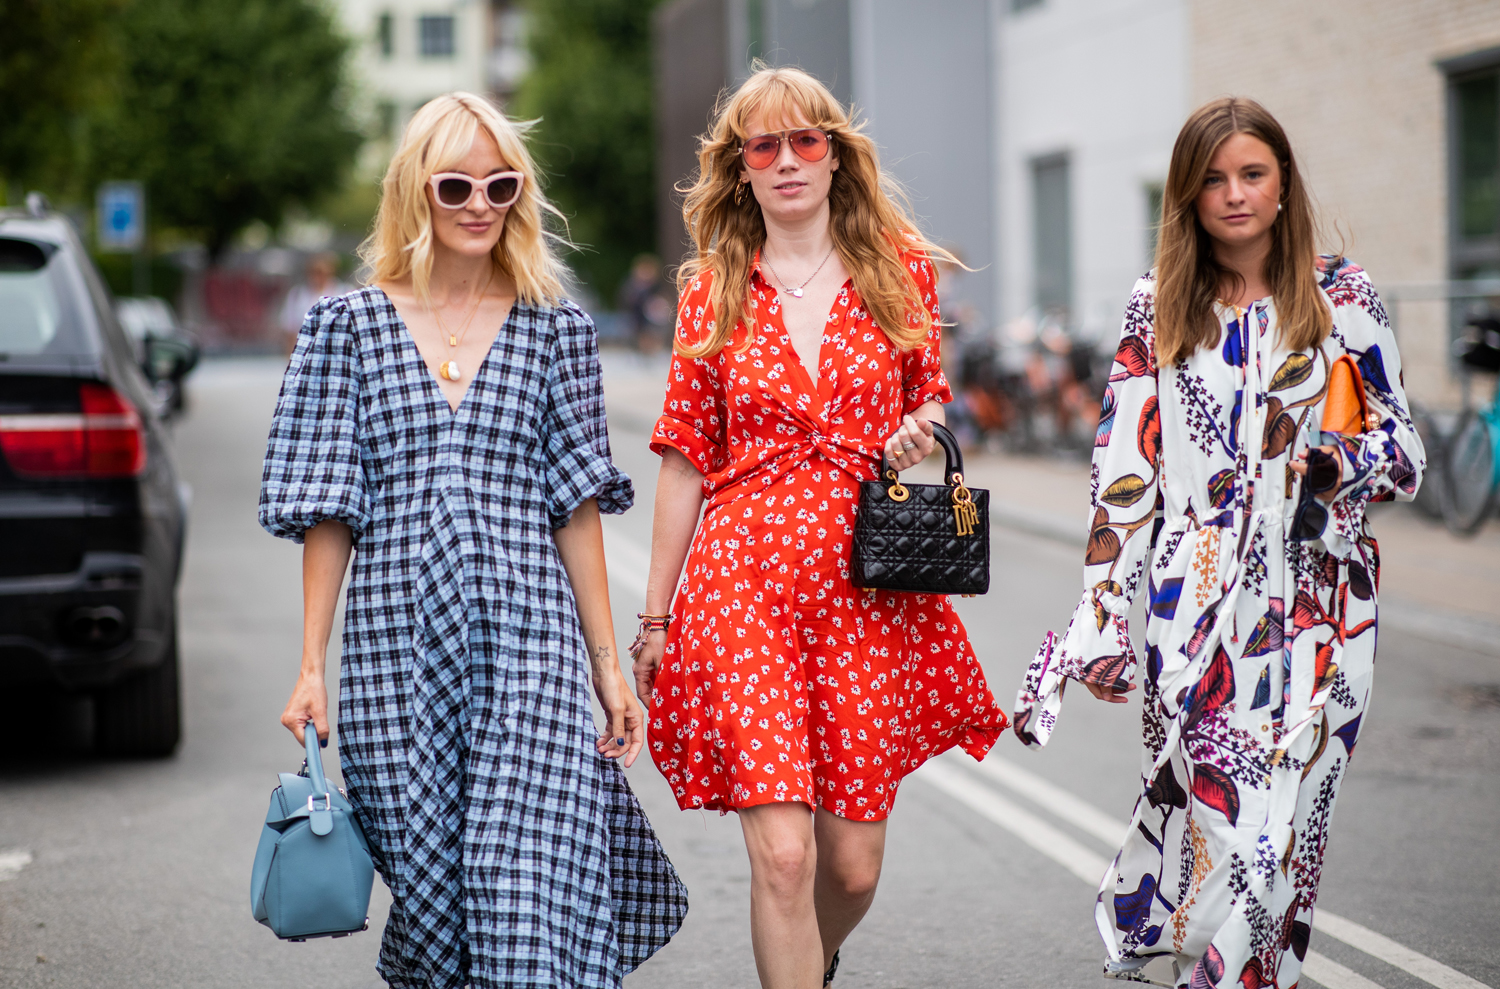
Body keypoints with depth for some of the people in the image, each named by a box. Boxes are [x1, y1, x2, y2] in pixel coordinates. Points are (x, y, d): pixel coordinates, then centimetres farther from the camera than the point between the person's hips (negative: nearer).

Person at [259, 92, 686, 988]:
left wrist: (608, 664, 5)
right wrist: (311, 667, 0)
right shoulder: (350, 325, 6)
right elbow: (327, 510, 5)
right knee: (425, 874, 5)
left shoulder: (555, 328, 8)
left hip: (527, 643, 0)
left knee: (527, 886, -11)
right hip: (397, 639, 0)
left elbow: (576, 505, 9)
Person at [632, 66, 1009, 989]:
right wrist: (655, 614, 8)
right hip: (744, 575, -1)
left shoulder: (901, 270, 6)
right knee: (781, 852, -13)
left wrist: (921, 430, -6)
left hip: (866, 584, 1)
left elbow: (931, 401, 19)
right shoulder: (713, 292, 5)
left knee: (853, 864, 6)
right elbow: (686, 462, 8)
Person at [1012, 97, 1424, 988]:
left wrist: (1347, 462, -14)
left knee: (1284, 823, -6)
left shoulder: (1344, 297, 5)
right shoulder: (1158, 310, 8)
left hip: (1318, 605, 0)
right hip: (1197, 605, 0)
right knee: (1212, 816, -8)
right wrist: (1102, 615, 1)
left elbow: (1406, 449, 8)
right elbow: (1124, 471, 7)